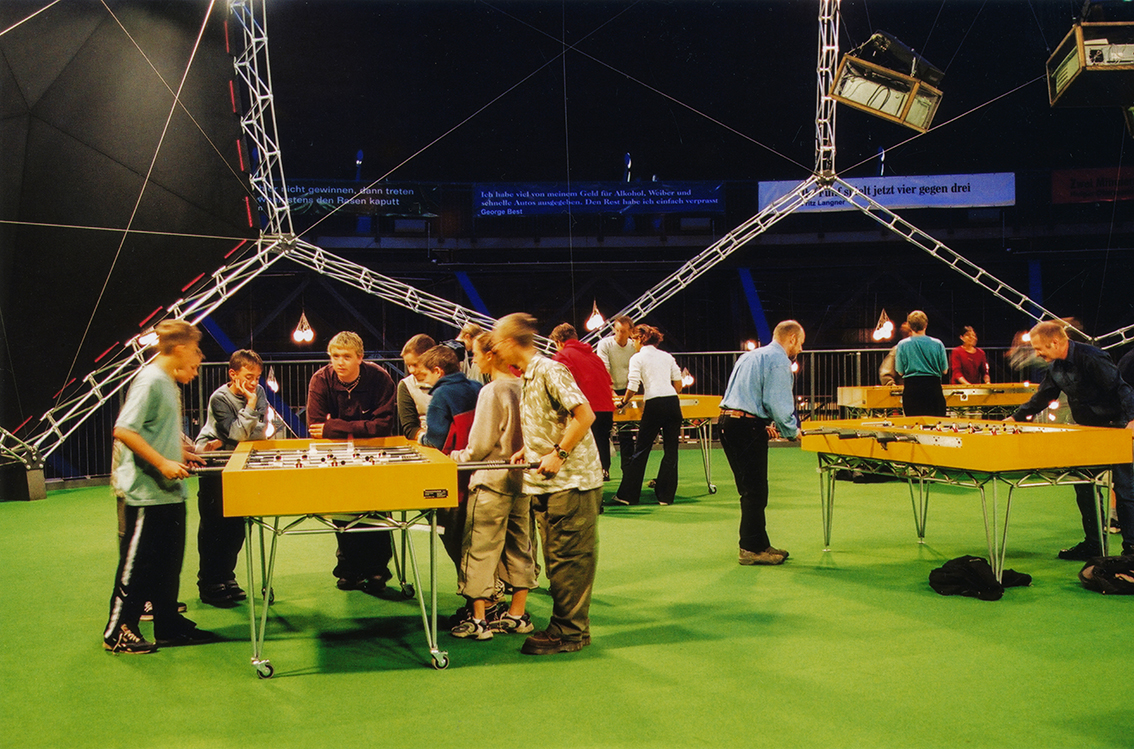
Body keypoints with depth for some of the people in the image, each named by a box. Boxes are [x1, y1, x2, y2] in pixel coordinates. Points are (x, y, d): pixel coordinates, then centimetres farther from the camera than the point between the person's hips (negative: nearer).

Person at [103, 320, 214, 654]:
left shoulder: (169, 383, 13)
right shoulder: (150, 381, -17)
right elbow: (123, 430, -24)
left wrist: (181, 453, 13)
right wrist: (163, 463, -25)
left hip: (169, 491, 10)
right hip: (147, 492, -10)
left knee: (168, 562, 15)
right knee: (138, 564, 0)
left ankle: (169, 625, 24)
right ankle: (118, 632, 11)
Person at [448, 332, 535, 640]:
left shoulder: (492, 391, -15)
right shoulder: (523, 388, 4)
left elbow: (481, 445, -14)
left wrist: (457, 457, 1)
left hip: (492, 479, -7)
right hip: (521, 478, 7)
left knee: (480, 548, 1)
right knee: (519, 546, 12)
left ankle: (478, 620, 5)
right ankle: (517, 615, 20)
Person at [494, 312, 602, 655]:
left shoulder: (550, 370, -14)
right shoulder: (527, 378, 15)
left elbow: (584, 415, -21)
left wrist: (559, 454, -20)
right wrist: (527, 450, 9)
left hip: (572, 481, -10)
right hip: (547, 484, 10)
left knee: (569, 559, -3)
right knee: (557, 559, 14)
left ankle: (569, 632, 5)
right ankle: (564, 626, 22)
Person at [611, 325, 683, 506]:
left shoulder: (637, 358, 2)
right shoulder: (667, 356, 16)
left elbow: (633, 387, -6)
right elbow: (678, 385, 13)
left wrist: (623, 402, 9)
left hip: (654, 405, -4)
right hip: (673, 403, 4)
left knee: (641, 450, 4)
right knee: (671, 450, 9)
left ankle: (628, 495, 8)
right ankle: (666, 495, 10)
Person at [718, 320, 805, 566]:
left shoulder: (751, 356, 22)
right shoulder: (779, 361, -7)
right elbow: (778, 404, -15)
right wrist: (792, 431, 0)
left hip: (727, 422, 10)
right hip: (748, 428, -10)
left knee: (751, 490, 16)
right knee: (755, 492, -3)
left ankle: (759, 544, 23)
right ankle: (751, 549, 2)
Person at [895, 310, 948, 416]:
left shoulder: (902, 345, -4)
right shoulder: (938, 344, -2)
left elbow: (900, 371, 2)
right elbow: (944, 370, 4)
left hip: (911, 389, 0)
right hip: (933, 387, 0)